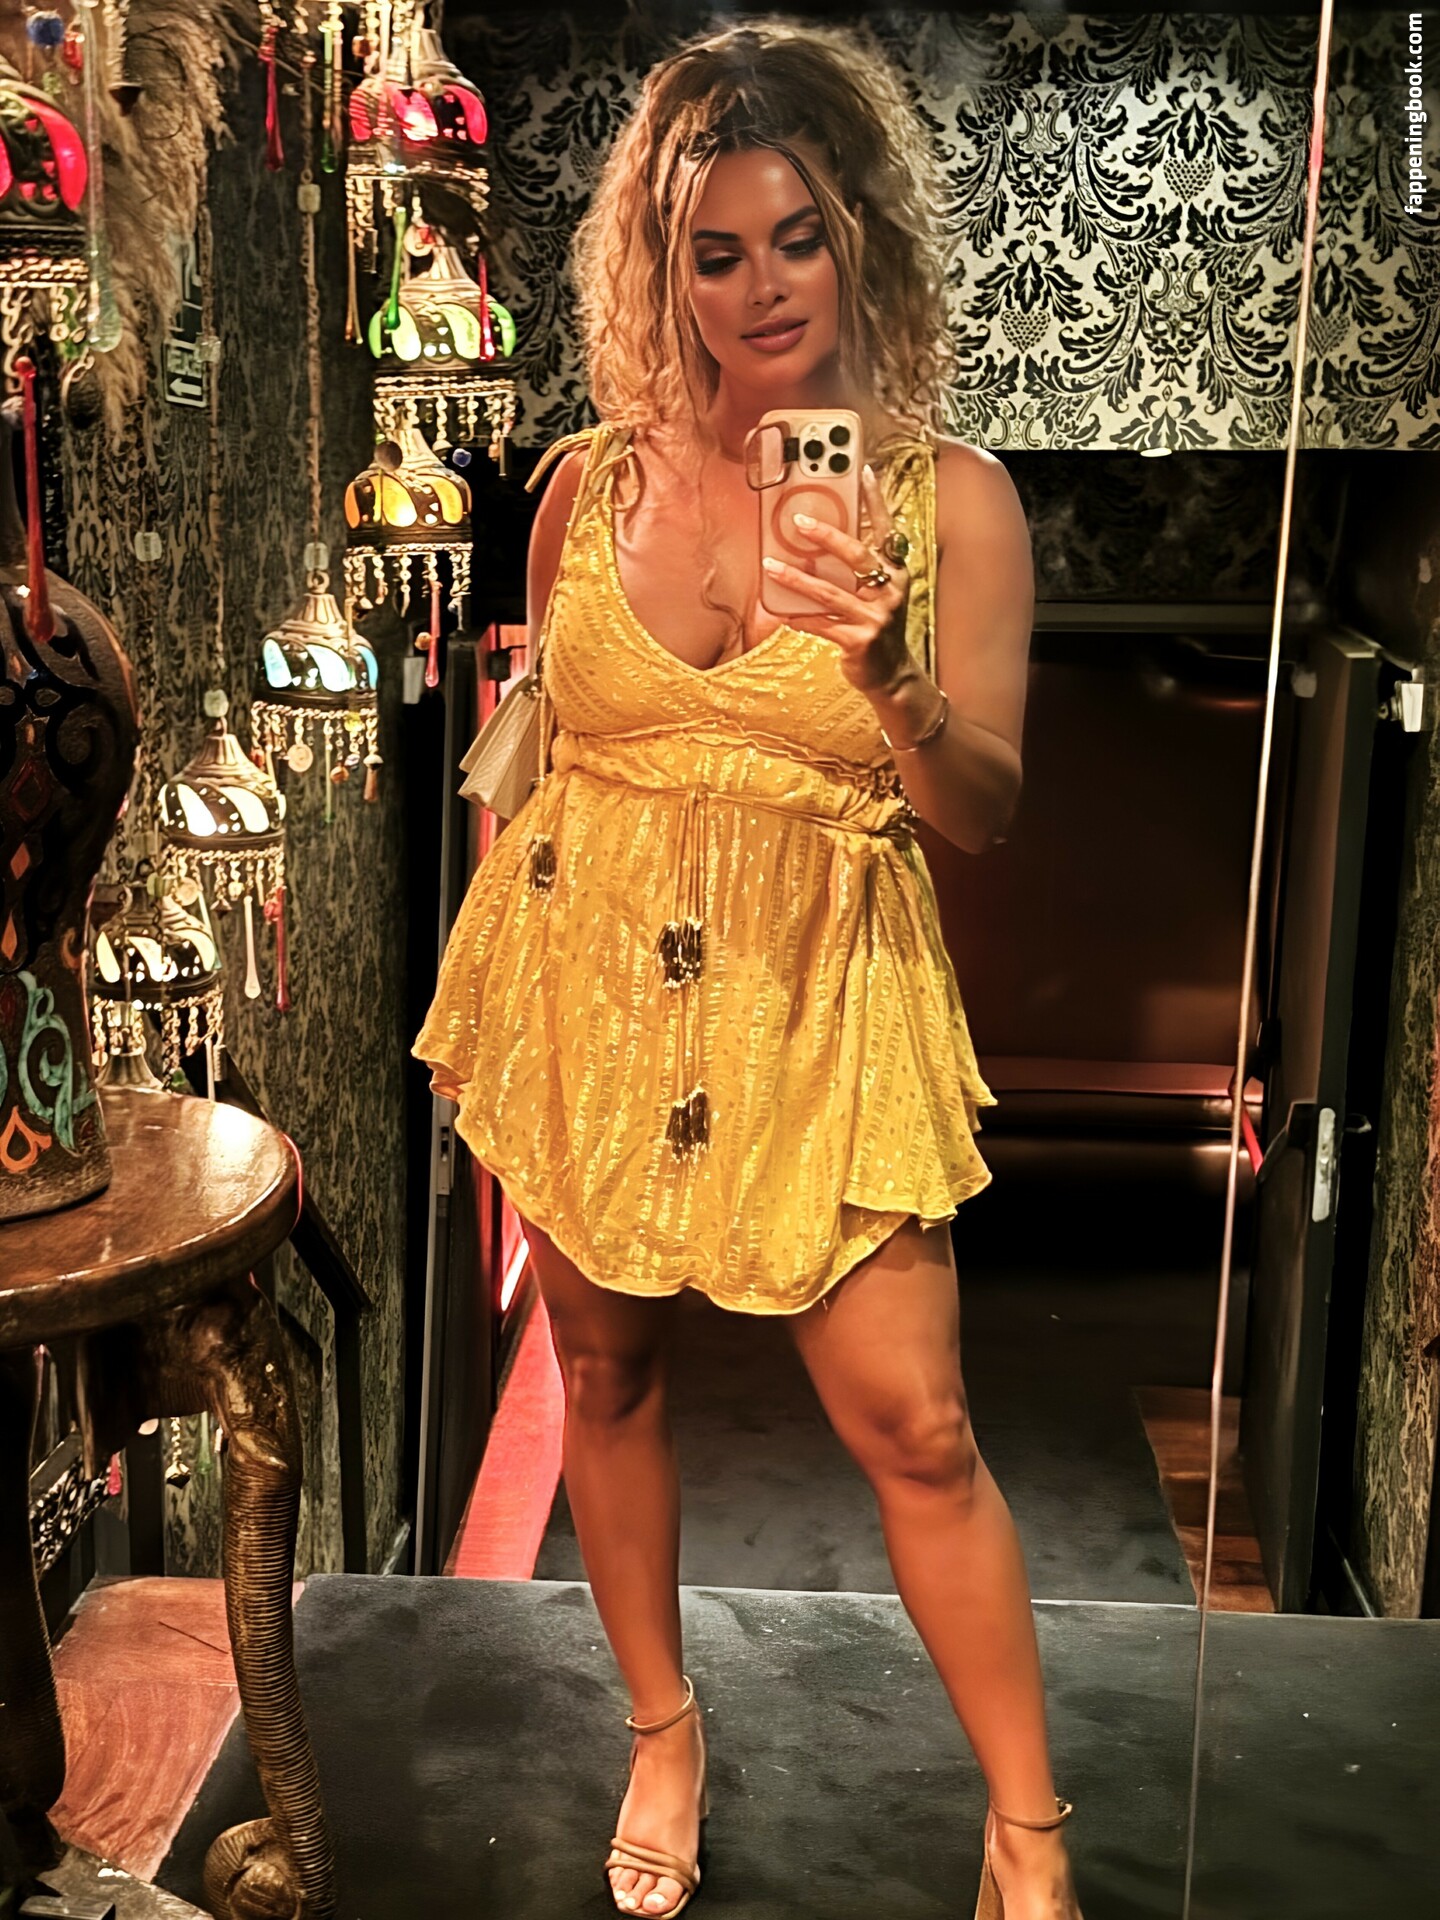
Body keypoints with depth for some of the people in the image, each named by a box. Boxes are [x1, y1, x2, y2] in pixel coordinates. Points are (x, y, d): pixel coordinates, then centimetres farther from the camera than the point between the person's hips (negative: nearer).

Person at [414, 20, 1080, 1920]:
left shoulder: (950, 494, -5)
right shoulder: (589, 480, 2)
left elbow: (986, 815, -8)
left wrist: (890, 678, -27)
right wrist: (497, 962, 17)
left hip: (813, 999, -2)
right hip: (584, 976, 3)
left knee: (915, 1423, -4)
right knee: (606, 1370, 13)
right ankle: (663, 1728, 38)